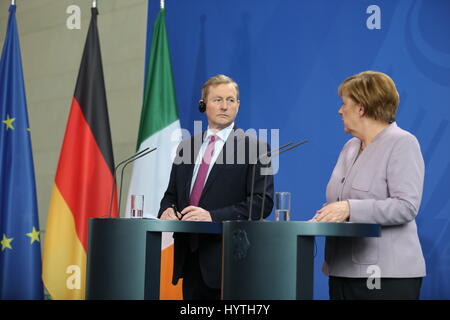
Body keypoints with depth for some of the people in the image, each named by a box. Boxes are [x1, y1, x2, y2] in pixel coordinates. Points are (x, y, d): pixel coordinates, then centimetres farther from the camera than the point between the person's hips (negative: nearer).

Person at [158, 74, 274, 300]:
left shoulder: (254, 148, -3)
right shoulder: (187, 146, 14)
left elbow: (263, 201, -12)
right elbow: (171, 194, 19)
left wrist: (213, 216, -22)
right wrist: (166, 211, -5)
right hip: (190, 260, 5)